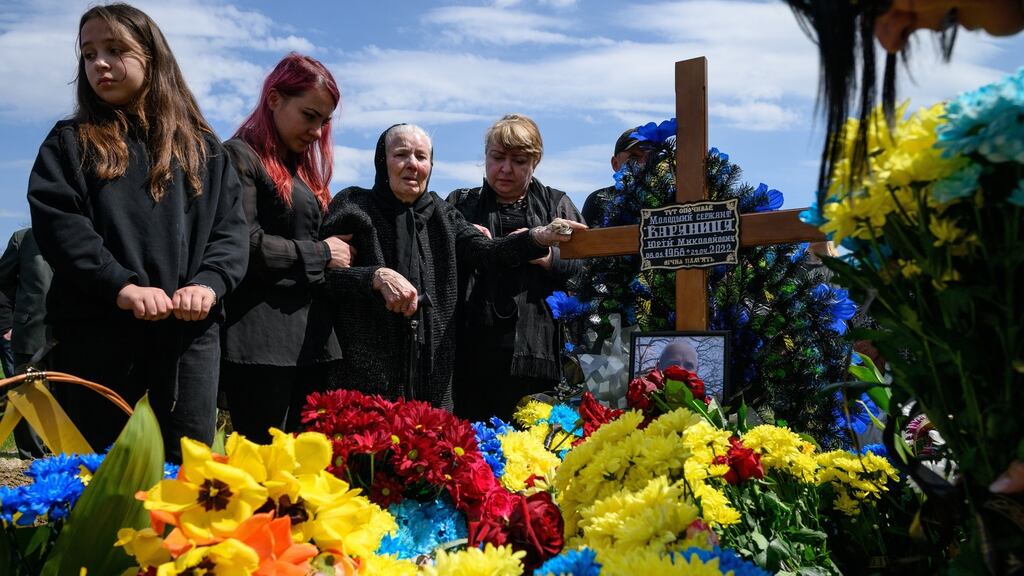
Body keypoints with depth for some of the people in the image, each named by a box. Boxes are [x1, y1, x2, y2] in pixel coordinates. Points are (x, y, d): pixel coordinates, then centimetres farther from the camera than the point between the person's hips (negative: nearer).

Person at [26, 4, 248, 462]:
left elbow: (230, 225, 7)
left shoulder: (202, 147, 16)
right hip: (97, 329, -1)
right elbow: (56, 223, -4)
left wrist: (208, 283, -14)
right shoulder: (70, 142, 11)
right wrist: (121, 286, -18)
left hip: (191, 328, 2)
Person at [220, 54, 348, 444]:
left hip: (310, 337, 8)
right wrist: (320, 253, -6)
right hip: (260, 343, -8)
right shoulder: (240, 157, -4)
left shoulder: (303, 168, 21)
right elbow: (247, 246, -16)